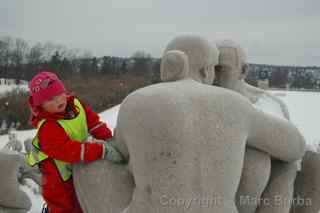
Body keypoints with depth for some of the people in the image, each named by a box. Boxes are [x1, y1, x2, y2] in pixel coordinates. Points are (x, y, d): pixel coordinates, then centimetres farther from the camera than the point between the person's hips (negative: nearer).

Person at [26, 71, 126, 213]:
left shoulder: (75, 103, -13)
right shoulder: (47, 128, -36)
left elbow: (93, 121, -4)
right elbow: (71, 151, -44)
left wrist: (109, 139, -18)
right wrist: (103, 151, -49)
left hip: (78, 166, 7)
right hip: (58, 174, -7)